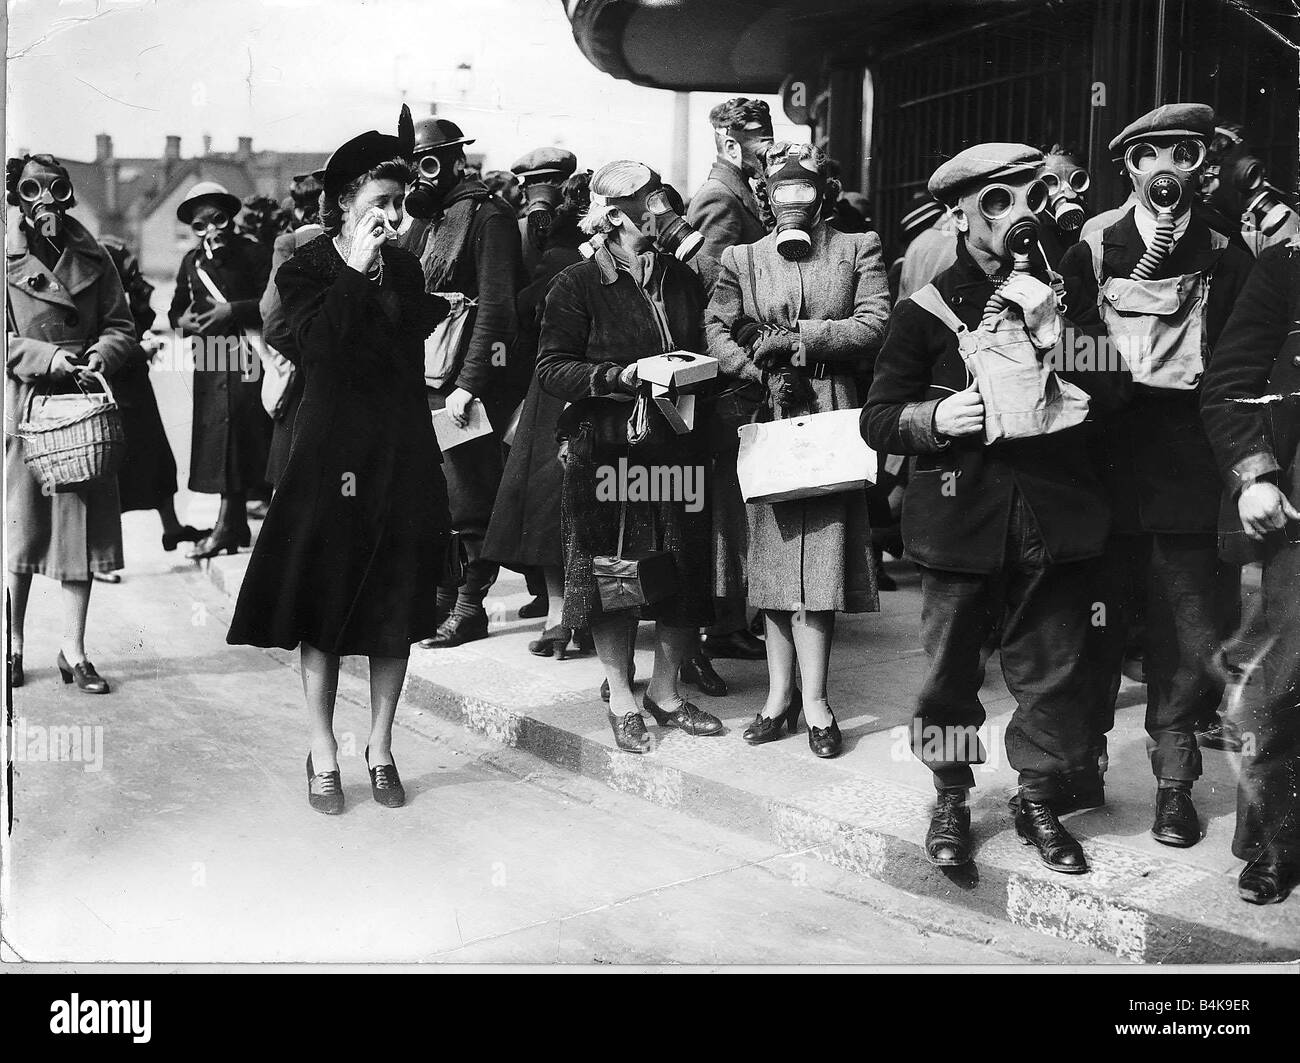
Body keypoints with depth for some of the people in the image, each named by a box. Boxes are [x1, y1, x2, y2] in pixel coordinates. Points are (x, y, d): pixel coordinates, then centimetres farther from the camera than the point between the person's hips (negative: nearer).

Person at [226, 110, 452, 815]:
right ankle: (323, 756, 14)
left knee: (397, 607, 7)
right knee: (325, 606, 1)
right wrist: (358, 271, -15)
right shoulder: (305, 270, -1)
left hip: (403, 452, 4)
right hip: (334, 451, -4)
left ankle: (381, 749, 19)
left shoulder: (406, 269, 11)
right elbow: (322, 344, -19)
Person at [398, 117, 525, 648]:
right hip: (427, 380, 8)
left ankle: (470, 606, 9)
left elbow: (495, 306, -15)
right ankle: (442, 595, 23)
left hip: (468, 381, -7)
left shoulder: (488, 216, -6)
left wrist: (469, 384, -19)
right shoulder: (425, 221, 17)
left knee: (470, 500, -2)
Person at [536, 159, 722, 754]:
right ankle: (621, 699, 20)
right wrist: (620, 377, -20)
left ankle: (665, 691, 24)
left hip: (680, 452, 5)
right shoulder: (577, 286, -4)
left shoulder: (683, 280, 12)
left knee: (686, 576, 6)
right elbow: (550, 369, -8)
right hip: (608, 452, -4)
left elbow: (705, 351, 22)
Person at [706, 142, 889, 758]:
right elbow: (716, 330, 5)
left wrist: (797, 338, -11)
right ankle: (781, 695, 11)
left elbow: (875, 325, -3)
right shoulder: (742, 259, 14)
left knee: (820, 554, -6)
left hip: (833, 418, -2)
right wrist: (764, 373, -11)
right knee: (772, 556, 3)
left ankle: (813, 701, 1)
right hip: (769, 420, 2)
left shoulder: (858, 249, 10)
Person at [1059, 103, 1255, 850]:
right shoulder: (1093, 251, 9)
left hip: (1191, 472, 0)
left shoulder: (1226, 257, 9)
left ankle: (1175, 783, 12)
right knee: (1098, 620, 5)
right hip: (1109, 465, 0)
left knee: (1188, 634, 1)